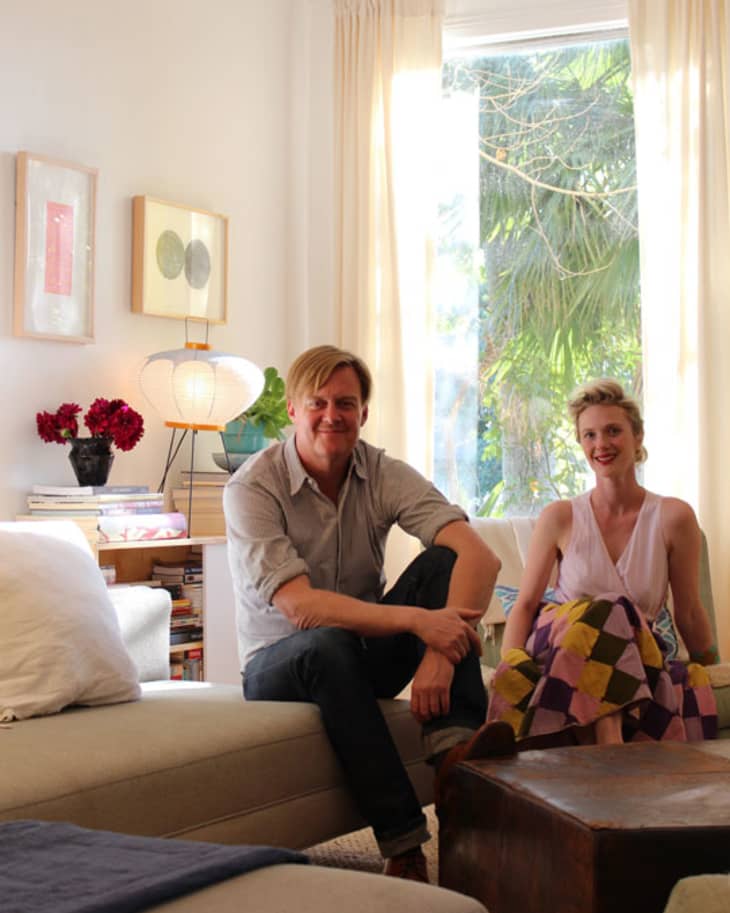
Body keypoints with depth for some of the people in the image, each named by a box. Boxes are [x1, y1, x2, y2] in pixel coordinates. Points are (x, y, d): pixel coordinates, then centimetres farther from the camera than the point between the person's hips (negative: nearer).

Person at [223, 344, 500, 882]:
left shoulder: (383, 474, -8)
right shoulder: (253, 488, -17)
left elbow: (480, 555, -21)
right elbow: (299, 605, -30)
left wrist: (443, 650, -38)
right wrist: (417, 620, -40)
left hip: (368, 654, 4)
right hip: (281, 664, -3)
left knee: (442, 561, -20)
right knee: (326, 644, -39)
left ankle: (456, 745, -33)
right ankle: (403, 844, -35)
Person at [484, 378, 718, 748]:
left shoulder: (674, 517, 3)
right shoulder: (559, 517, 5)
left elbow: (689, 613, 10)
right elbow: (525, 604, 4)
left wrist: (707, 673, 16)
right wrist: (510, 665, -13)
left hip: (634, 659, 1)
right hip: (557, 644, 0)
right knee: (611, 611, -35)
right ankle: (612, 757, -44)